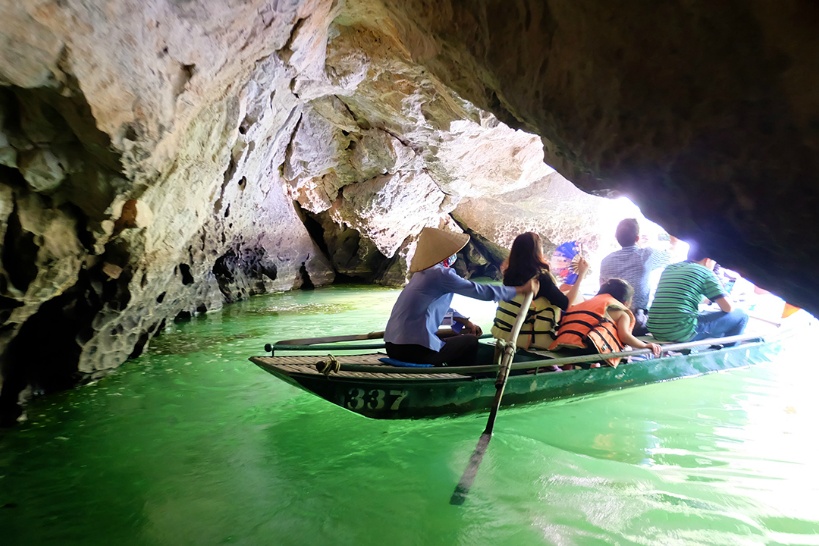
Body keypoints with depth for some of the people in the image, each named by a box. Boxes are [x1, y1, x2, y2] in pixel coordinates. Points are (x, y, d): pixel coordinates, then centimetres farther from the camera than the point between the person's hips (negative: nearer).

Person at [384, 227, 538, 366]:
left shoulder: (423, 272, 14)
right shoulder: (441, 273, -11)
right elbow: (483, 292, -8)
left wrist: (465, 322, 19)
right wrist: (522, 289, 2)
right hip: (414, 349, -8)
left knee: (456, 339, 30)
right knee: (471, 342, 13)